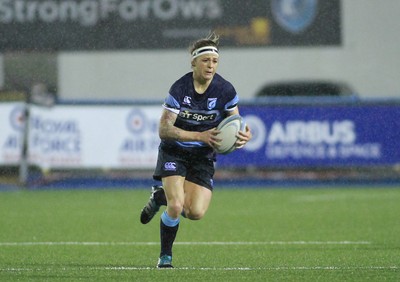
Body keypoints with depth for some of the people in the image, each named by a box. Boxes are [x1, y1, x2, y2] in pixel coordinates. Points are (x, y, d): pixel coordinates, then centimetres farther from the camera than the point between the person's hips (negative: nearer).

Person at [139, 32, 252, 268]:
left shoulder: (225, 91, -12)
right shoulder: (179, 89, -18)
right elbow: (164, 130, -20)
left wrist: (244, 136, -24)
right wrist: (200, 136, -30)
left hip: (203, 156, 3)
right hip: (174, 151, -2)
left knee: (196, 213, -12)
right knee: (176, 206, -21)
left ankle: (161, 196, 20)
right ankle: (165, 256, 4)